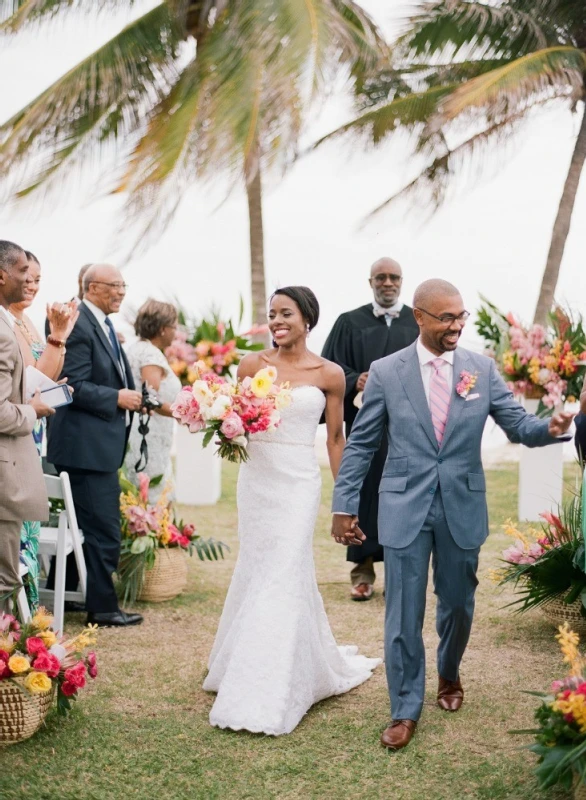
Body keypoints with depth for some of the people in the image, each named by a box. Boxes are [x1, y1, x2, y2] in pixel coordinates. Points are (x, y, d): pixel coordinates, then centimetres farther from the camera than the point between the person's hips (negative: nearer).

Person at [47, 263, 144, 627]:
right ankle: (103, 607, 4)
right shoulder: (80, 325, -16)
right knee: (104, 529, -5)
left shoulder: (103, 324, 16)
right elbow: (75, 386, -22)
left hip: (100, 444, 11)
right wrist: (117, 398, -20)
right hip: (88, 444, -11)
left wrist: (133, 396, 6)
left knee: (79, 524, 18)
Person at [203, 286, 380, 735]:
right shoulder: (253, 365, 3)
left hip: (298, 481, -3)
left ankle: (267, 696, 1)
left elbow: (335, 438, 5)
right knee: (257, 570, 10)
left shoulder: (329, 374, -1)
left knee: (282, 577, -6)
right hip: (256, 476, 3)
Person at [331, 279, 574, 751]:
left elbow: (518, 425, -3)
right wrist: (344, 505, -2)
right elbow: (360, 445, 1)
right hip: (405, 509, -2)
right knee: (403, 614, 1)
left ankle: (449, 674, 44)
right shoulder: (386, 372, -4)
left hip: (462, 508, 2)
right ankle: (406, 709, 16)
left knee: (458, 604, 16)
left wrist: (550, 427, -25)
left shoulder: (482, 369, 0)